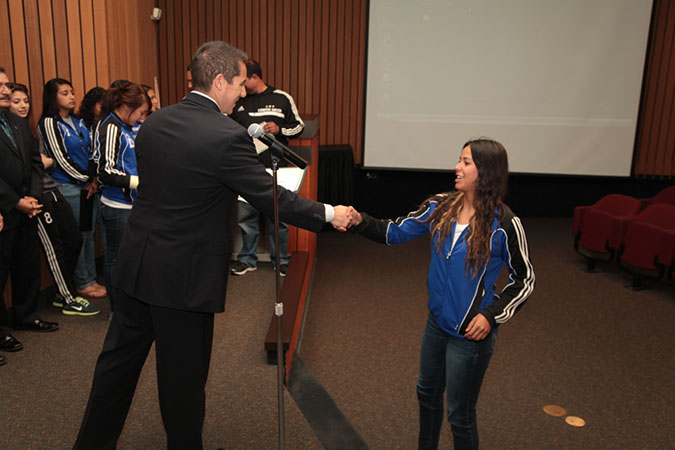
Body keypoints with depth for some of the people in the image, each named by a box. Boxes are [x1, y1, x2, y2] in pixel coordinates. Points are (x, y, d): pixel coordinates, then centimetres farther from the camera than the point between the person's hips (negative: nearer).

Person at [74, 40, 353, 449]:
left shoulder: (153, 123, 3)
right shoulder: (228, 137, -19)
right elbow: (273, 198, -16)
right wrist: (329, 214, -4)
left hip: (136, 266, 7)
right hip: (185, 277, -7)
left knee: (119, 359, 22)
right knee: (183, 376, 12)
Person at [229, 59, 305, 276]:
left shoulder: (282, 99, 2)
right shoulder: (238, 101, 11)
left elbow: (299, 125, 7)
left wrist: (279, 129, -9)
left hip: (273, 168, -3)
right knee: (246, 215, 6)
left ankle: (280, 260, 18)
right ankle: (247, 259, 21)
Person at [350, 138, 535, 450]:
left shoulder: (503, 224, -19)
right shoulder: (441, 207, -5)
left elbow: (524, 280, -9)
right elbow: (395, 232, -2)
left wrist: (492, 315, -19)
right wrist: (360, 221, -19)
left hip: (470, 333, -6)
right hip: (437, 322, 6)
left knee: (459, 414, 10)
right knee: (427, 392, 25)